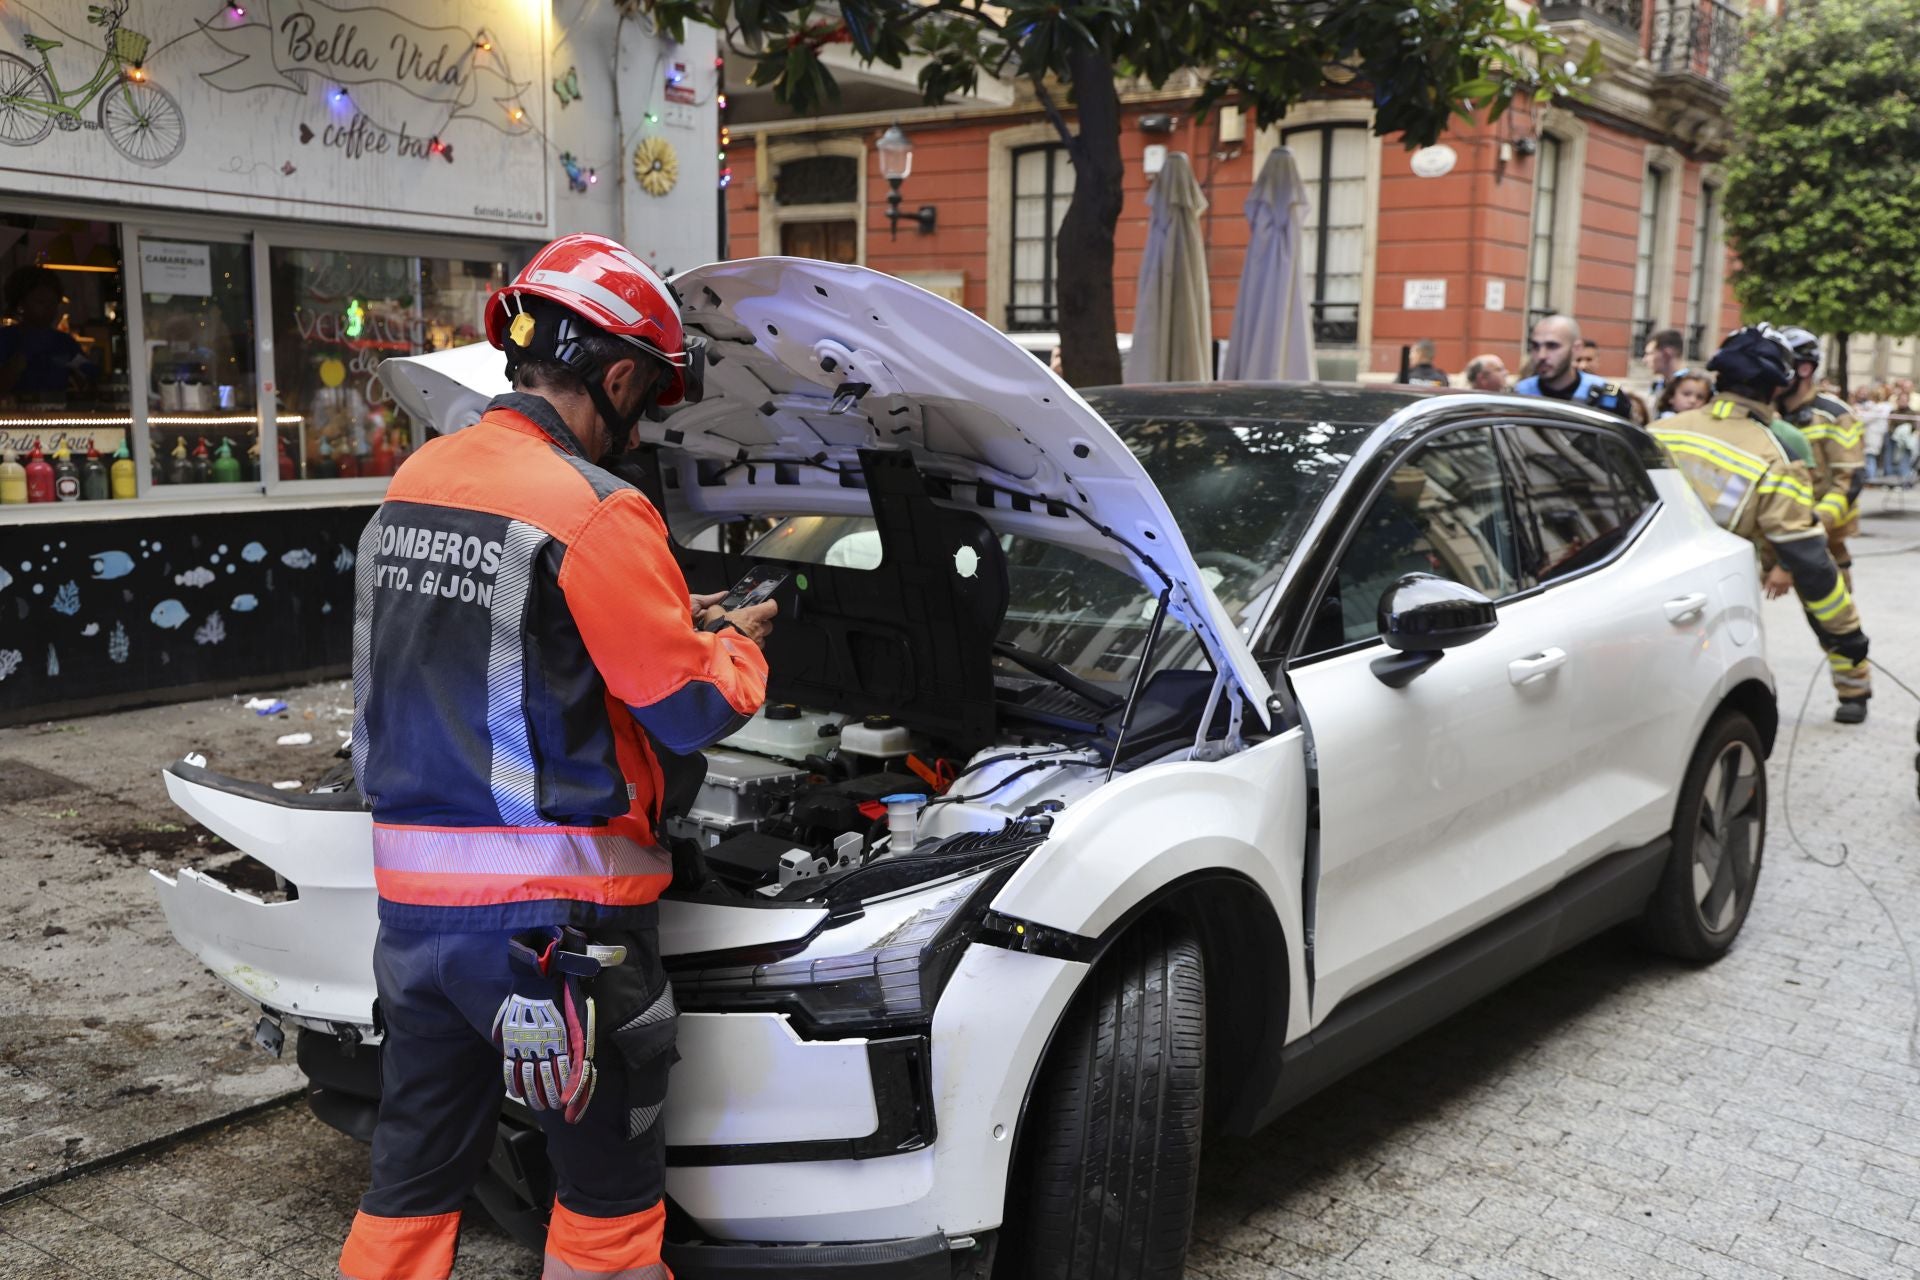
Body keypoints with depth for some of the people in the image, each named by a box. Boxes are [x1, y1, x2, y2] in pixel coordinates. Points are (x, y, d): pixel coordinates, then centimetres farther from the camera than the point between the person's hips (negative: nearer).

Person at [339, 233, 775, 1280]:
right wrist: (740, 644, 9)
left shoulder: (415, 483, 9)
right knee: (609, 1182, 10)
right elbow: (692, 713, -12)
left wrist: (672, 619, 18)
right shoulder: (598, 513, -16)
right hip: (553, 908, -7)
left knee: (414, 1176, 18)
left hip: (414, 892, 8)